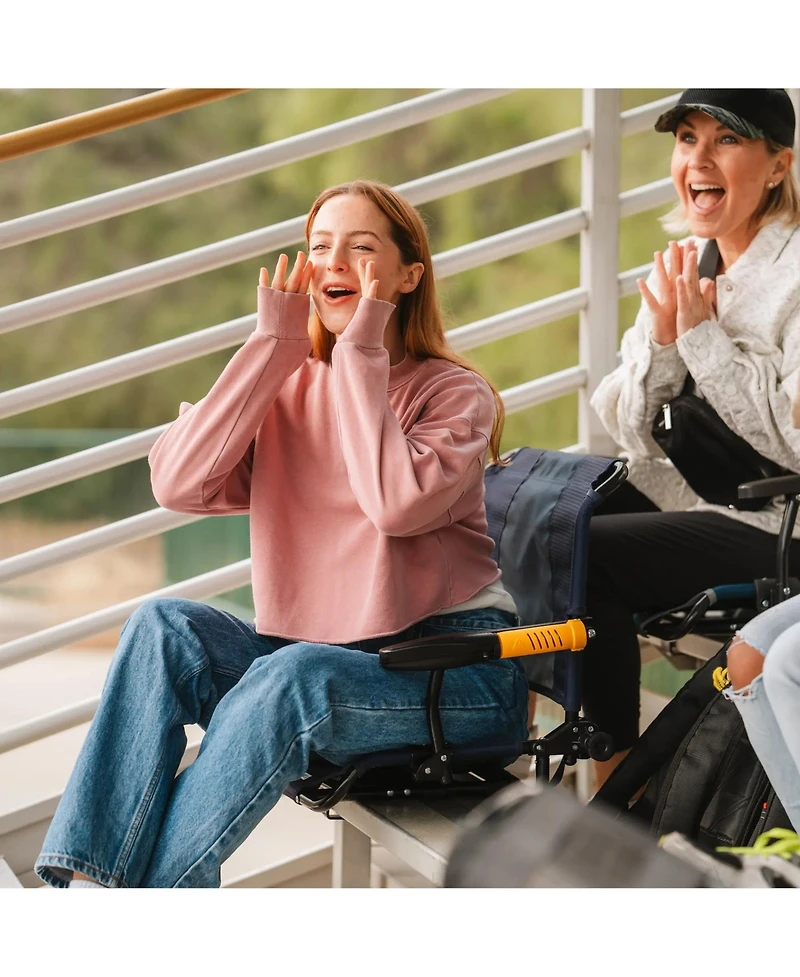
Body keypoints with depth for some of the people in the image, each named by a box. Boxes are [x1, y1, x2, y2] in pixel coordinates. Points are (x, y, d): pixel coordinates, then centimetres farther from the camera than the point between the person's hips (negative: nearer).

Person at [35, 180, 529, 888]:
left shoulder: (454, 393, -1)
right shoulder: (286, 384, 11)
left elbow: (397, 503, -24)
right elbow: (179, 484, -8)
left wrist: (362, 353, -15)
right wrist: (272, 345, -6)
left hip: (453, 672, -4)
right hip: (318, 656, 5)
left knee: (296, 673, -33)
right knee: (165, 626, -21)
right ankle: (87, 888, -31)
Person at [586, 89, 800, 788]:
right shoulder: (684, 265, 6)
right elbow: (629, 431, 5)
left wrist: (702, 335, -22)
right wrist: (663, 338, -13)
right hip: (684, 492, 8)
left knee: (584, 553, -21)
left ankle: (619, 766, -4)